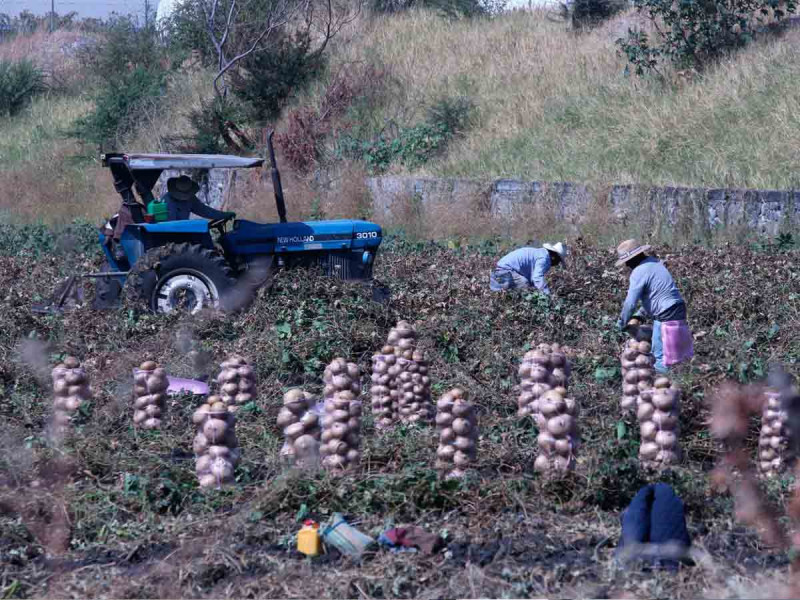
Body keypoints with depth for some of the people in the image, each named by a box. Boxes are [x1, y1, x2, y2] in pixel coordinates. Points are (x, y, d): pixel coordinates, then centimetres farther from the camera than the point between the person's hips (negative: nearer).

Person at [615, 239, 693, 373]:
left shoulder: (638, 273, -15)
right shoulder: (654, 262, 11)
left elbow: (630, 303, -13)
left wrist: (622, 324, 2)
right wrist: (642, 313, 23)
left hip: (665, 316, -9)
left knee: (660, 356, 1)